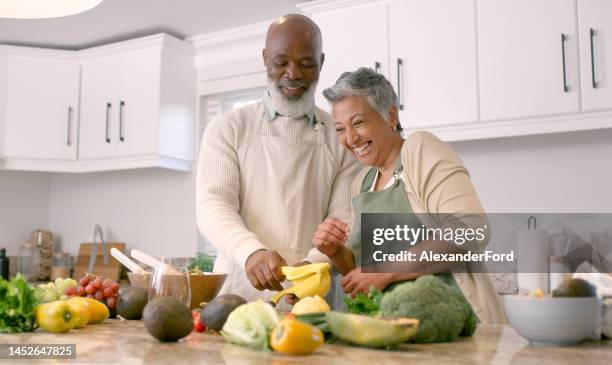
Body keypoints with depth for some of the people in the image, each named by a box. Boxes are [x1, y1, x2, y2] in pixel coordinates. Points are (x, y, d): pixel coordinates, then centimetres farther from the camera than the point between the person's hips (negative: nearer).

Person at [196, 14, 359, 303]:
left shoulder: (342, 138, 6)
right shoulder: (227, 128, 7)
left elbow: (344, 221, 0)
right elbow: (212, 205, -5)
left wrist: (313, 265, -20)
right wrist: (252, 252, -24)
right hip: (238, 293, 0)